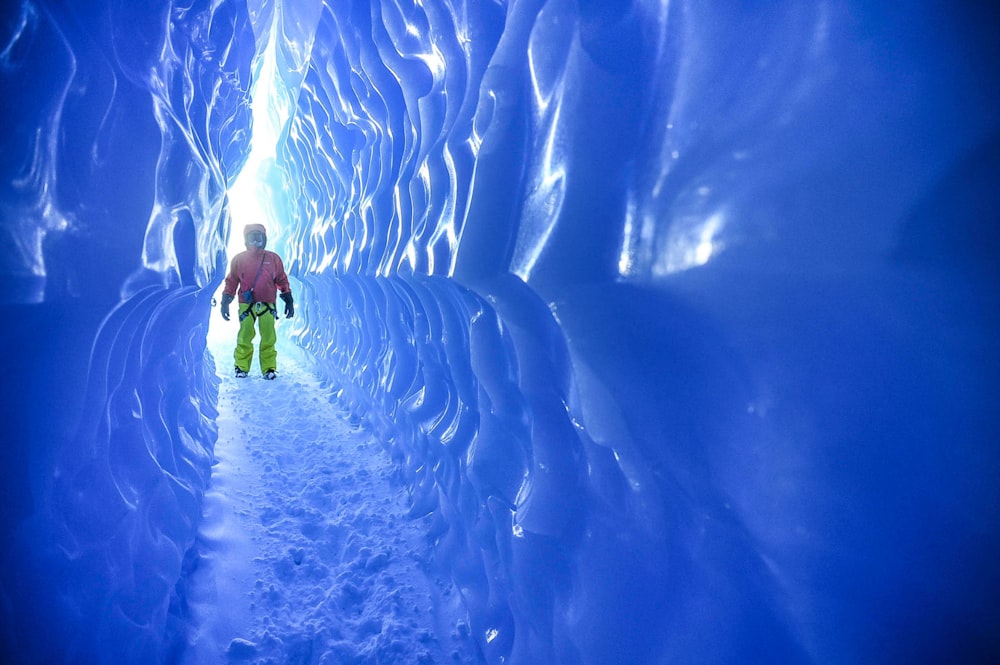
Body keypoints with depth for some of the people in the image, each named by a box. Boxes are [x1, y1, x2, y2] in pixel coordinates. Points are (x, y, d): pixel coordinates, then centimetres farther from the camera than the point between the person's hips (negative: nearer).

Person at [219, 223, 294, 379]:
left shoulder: (273, 259, 8)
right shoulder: (239, 259, 7)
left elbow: (282, 281, 12)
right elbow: (231, 282, 10)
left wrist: (289, 301, 8)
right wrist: (225, 303, 4)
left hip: (268, 306, 0)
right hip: (246, 306, 0)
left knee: (268, 339, -3)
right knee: (244, 338, -2)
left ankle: (269, 368, 6)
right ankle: (241, 367, 10)